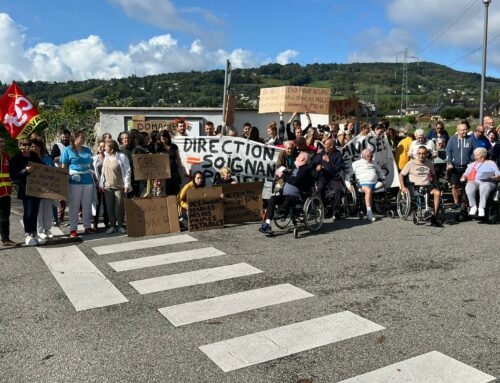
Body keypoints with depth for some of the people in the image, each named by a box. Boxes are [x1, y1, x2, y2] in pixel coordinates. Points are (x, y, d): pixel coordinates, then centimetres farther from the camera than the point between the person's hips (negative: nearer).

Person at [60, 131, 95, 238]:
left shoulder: (87, 150, 13)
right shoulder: (68, 150, -1)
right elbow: (63, 167, -3)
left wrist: (95, 178, 16)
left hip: (88, 181, 5)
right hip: (75, 182, -4)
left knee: (87, 205, 10)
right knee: (74, 206, 1)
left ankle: (87, 226, 20)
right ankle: (73, 229, 7)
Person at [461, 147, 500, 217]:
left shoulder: (491, 163, 21)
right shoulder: (472, 164, 32)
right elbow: (465, 174, 26)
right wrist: (463, 178, 3)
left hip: (487, 182, -2)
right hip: (474, 182, 2)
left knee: (484, 186, -41)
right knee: (469, 186, -36)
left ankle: (481, 208, -44)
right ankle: (473, 206, -34)